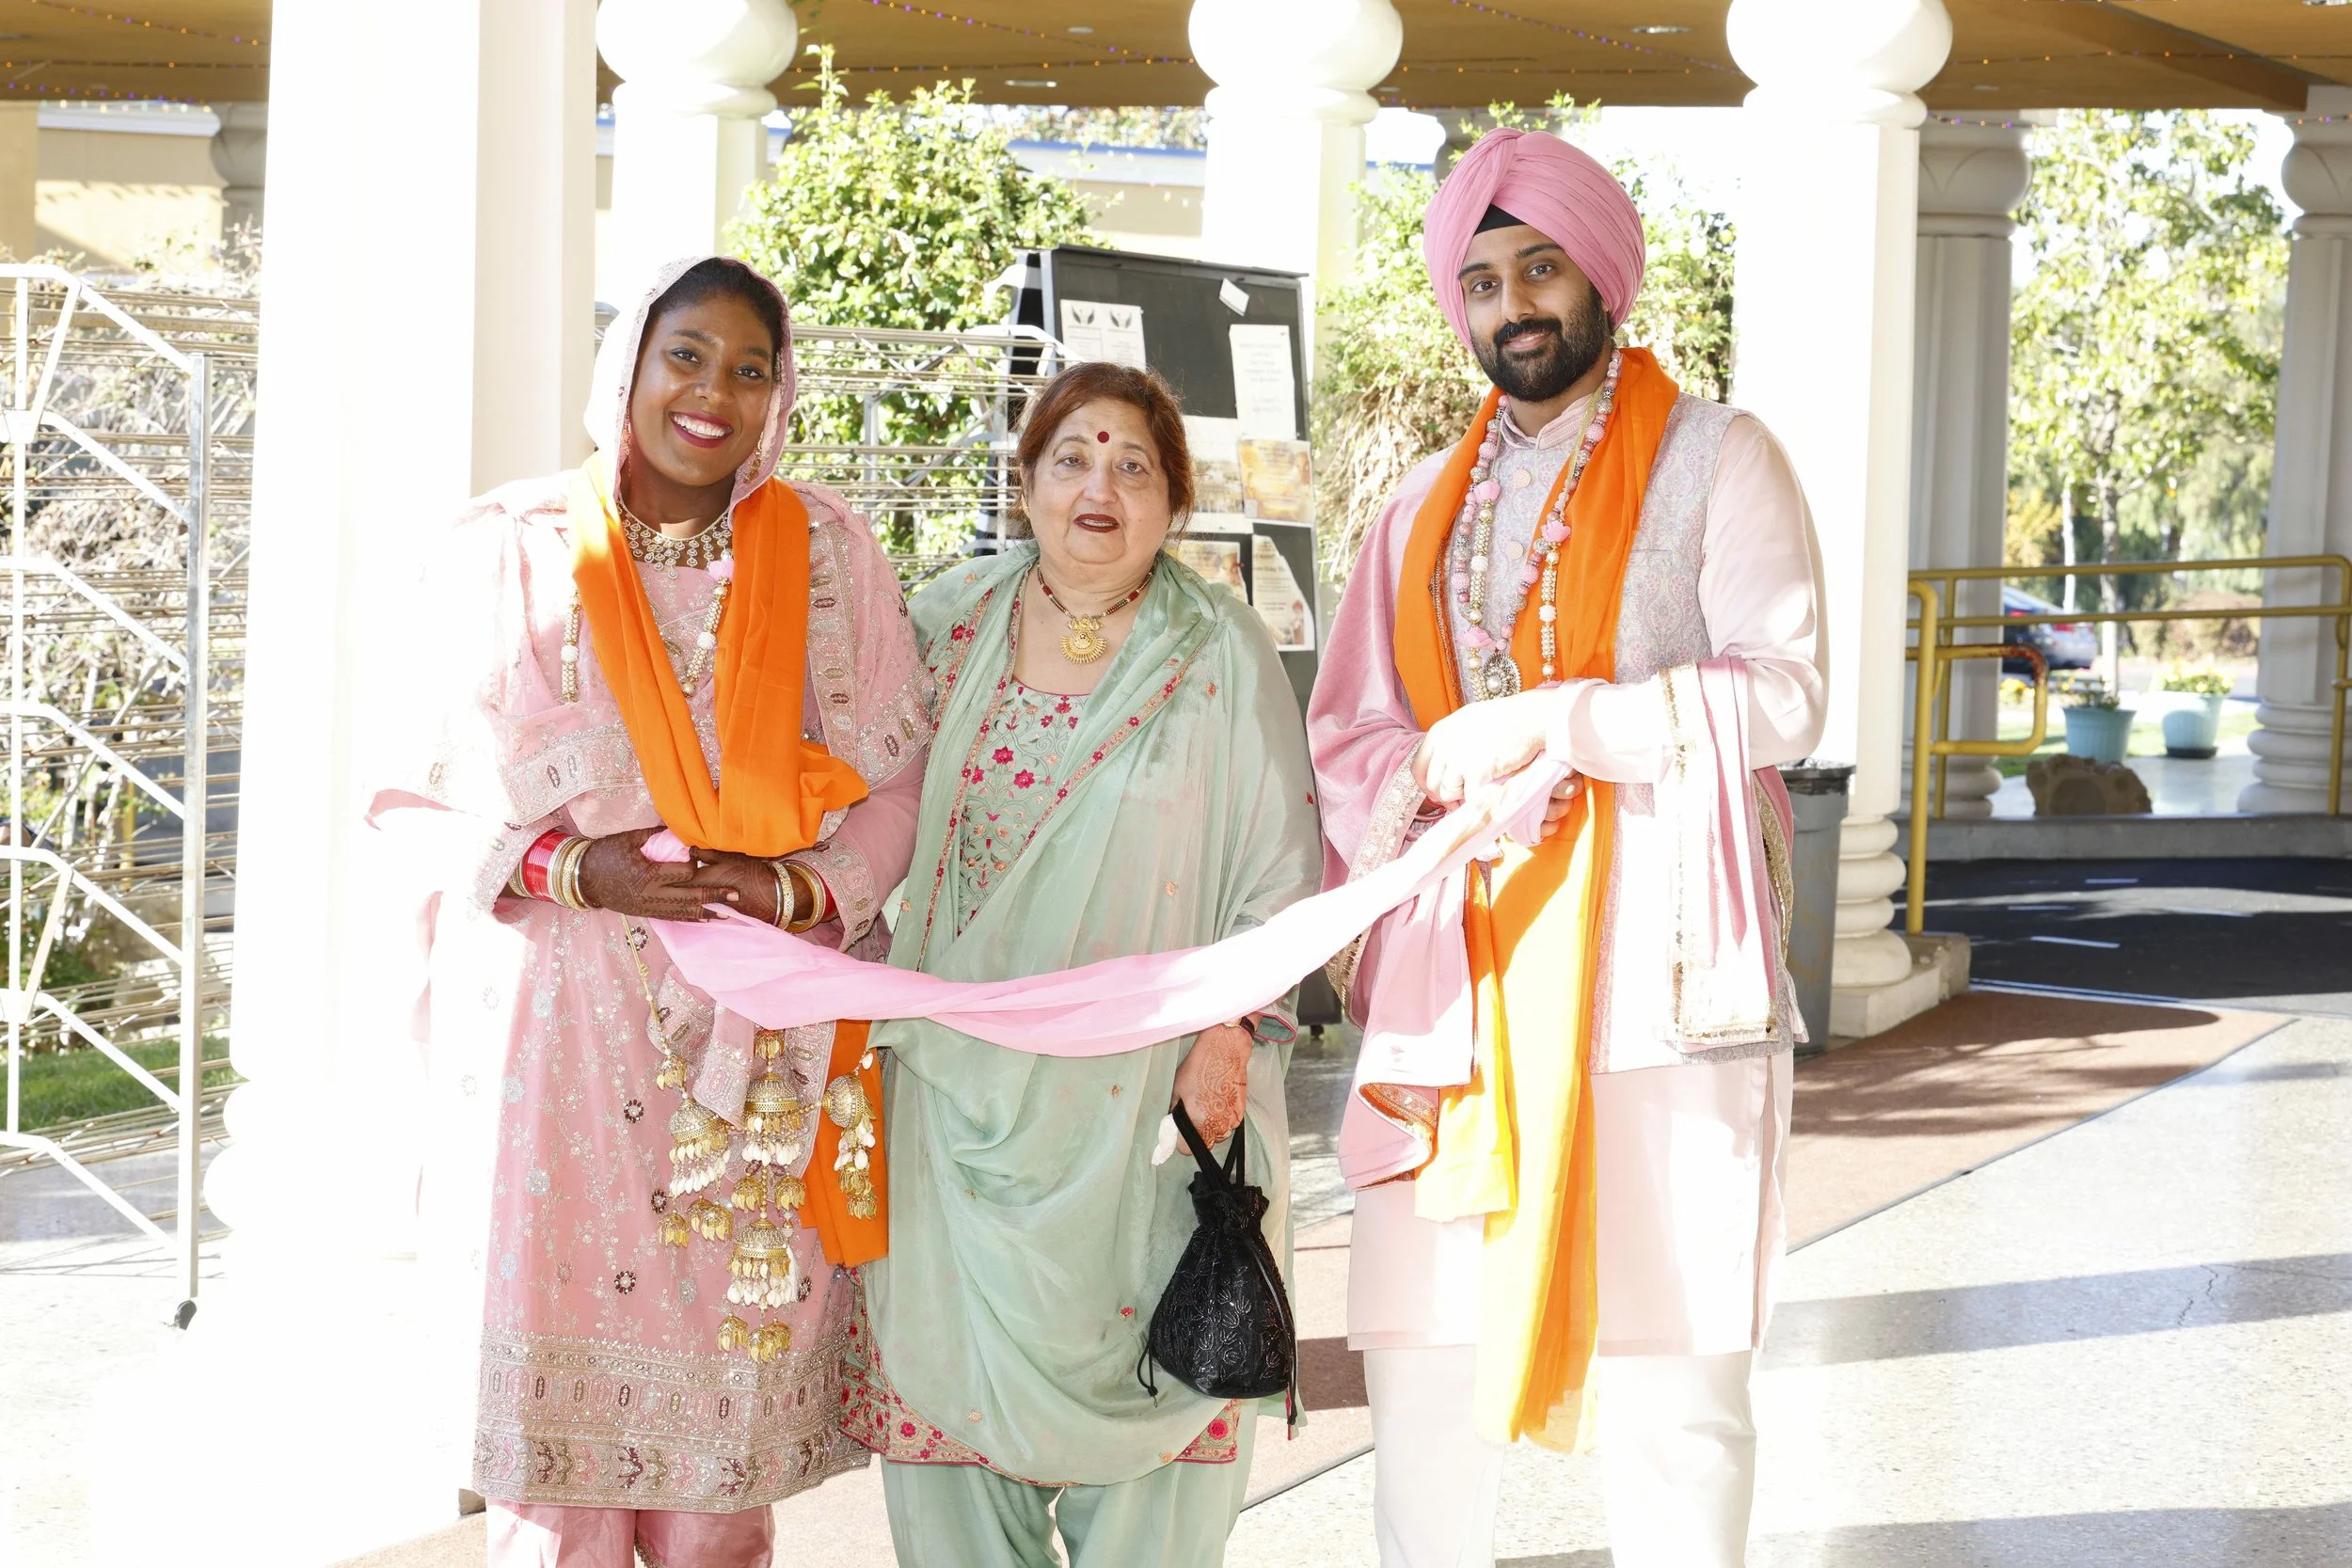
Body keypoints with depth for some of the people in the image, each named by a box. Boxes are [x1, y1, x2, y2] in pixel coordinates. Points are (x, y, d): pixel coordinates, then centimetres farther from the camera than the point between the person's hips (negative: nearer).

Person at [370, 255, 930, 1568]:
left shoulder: (827, 549, 7)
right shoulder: (510, 550, 4)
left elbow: (896, 782, 7)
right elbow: (433, 802, 4)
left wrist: (798, 889, -12)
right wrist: (576, 872, -13)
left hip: (765, 1045, 1)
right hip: (566, 1047, -1)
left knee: (727, 1454, 3)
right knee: (559, 1434, -2)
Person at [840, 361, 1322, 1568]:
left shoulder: (1221, 653, 1)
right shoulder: (949, 624, 8)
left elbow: (1282, 868, 2)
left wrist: (1231, 1029, -8)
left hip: (1139, 1091, -2)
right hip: (960, 1082, 3)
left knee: (1130, 1370, 0)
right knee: (948, 1365, 4)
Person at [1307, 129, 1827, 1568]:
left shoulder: (1715, 460, 5)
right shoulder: (1431, 505, 20)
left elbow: (1785, 696, -8)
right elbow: (1348, 736, 18)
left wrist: (1549, 721, -12)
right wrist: (1439, 781, -3)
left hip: (1653, 966, -4)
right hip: (1460, 964, 5)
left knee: (1668, 1356, -5)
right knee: (1421, 1343, 3)